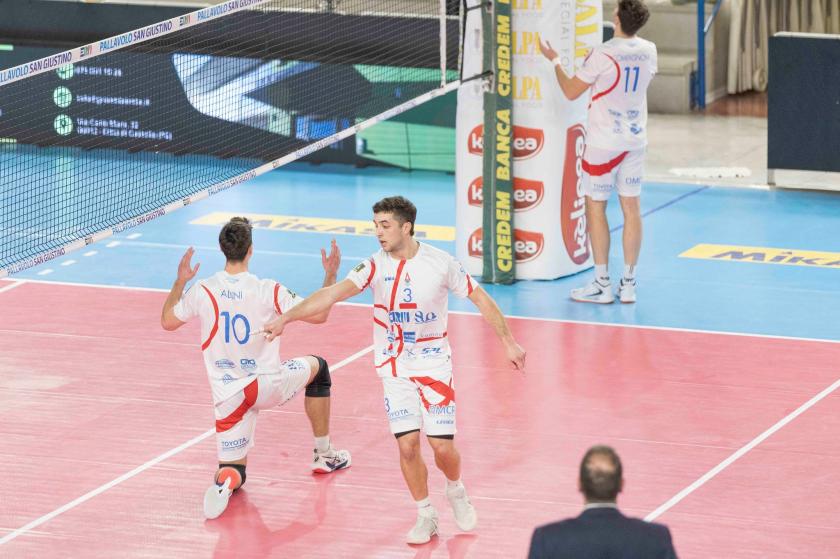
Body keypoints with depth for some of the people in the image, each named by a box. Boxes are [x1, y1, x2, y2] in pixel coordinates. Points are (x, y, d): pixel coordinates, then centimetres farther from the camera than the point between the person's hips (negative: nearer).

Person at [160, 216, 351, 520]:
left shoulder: (202, 290, -9)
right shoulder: (268, 291, -16)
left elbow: (167, 321, 8)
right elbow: (318, 315, -7)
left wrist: (180, 281, 20)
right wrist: (331, 275, 5)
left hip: (228, 396, 2)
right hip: (269, 384, -2)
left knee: (234, 470, 12)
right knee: (317, 367, 30)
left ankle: (224, 482, -28)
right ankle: (324, 455, 35)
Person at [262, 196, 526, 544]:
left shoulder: (441, 263, -10)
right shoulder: (376, 266, -9)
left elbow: (480, 298, 2)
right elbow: (332, 294, -21)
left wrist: (509, 343, 4)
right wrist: (285, 318, -33)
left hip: (434, 364, -1)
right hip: (394, 368, 1)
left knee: (442, 445, -6)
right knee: (408, 444, -9)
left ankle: (456, 492, 27)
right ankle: (426, 516, 12)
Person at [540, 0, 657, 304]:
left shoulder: (603, 55, -18)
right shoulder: (648, 51, 0)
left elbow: (571, 91, -9)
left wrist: (554, 60, 7)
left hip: (604, 142, -6)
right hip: (636, 139, 6)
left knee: (595, 208, 4)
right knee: (631, 208, 8)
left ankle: (602, 285, 5)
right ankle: (628, 284, 10)